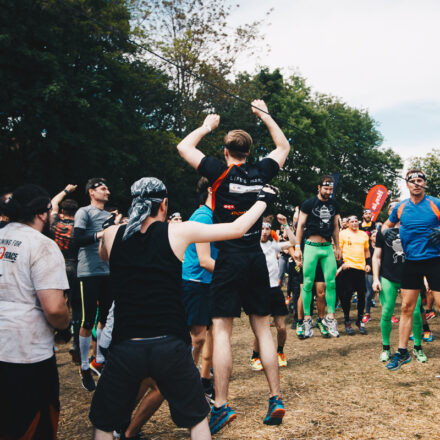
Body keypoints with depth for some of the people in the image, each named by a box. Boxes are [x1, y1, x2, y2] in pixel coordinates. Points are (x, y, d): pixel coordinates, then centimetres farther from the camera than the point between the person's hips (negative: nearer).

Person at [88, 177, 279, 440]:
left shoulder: (112, 235, 2)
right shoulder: (178, 232, -3)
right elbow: (237, 229, 5)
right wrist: (263, 199, 20)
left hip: (125, 348, 1)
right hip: (170, 346, -1)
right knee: (197, 418, 21)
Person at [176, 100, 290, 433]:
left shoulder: (221, 172, -6)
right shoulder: (262, 173, 5)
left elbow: (184, 147, 3)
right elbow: (284, 146, 24)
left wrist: (207, 126, 18)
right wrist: (264, 114, 29)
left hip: (229, 259, -4)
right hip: (257, 259, 4)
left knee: (222, 331, -1)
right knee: (263, 329, 10)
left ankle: (221, 407, 1)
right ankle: (276, 400, 14)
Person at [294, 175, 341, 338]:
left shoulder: (334, 204, 12)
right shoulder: (309, 203, -2)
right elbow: (300, 226, 1)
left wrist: (337, 247, 17)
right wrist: (297, 247, -4)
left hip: (328, 247, 4)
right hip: (311, 246, -4)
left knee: (331, 283, -2)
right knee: (308, 283, -2)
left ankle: (330, 317, 5)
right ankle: (307, 318, 5)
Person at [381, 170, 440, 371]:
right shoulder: (400, 207, 7)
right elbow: (387, 224, 23)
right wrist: (386, 231, 1)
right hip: (411, 262, 3)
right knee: (407, 307, 6)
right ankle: (402, 352, 16)